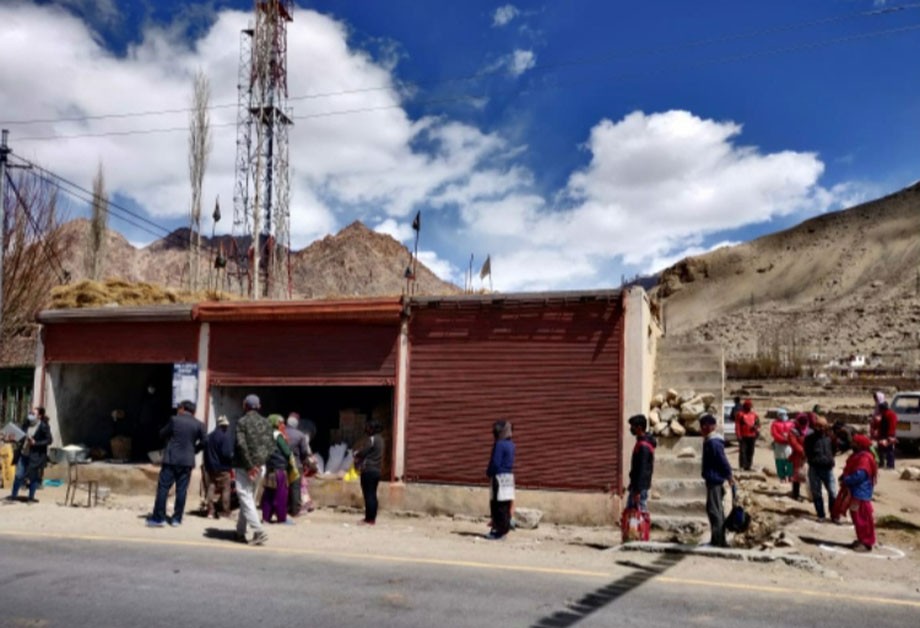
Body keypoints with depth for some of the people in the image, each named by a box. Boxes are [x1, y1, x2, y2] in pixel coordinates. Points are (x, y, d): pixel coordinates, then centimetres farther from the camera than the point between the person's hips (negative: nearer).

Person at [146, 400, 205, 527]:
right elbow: (204, 441, 1)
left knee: (163, 487, 4)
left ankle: (159, 518, 4)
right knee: (181, 489, 6)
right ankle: (176, 518, 8)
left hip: (171, 459, -2)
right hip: (187, 461, 2)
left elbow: (162, 435, 5)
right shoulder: (198, 424, 2)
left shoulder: (174, 420, -3)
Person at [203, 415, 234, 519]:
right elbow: (227, 453, -20)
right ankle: (225, 511, -1)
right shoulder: (227, 436, -14)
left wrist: (207, 466, 16)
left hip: (210, 467, 6)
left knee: (211, 489, 9)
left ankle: (211, 511, 10)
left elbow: (205, 453, 12)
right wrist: (232, 457, 1)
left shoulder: (209, 436, 9)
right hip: (223, 467, -6)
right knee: (225, 489, 0)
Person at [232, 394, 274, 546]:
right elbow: (271, 445, 4)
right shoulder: (266, 422, 7)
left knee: (246, 499, -4)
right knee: (249, 498, 17)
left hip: (244, 466, -6)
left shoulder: (242, 422, -9)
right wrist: (262, 461, 5)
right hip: (260, 466, 6)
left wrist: (249, 466, -15)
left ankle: (258, 531, -15)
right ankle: (240, 532, 25)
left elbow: (241, 445, -17)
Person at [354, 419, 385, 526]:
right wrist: (360, 456, 13)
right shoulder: (379, 439, 14)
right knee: (373, 495, 11)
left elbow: (362, 452, -12)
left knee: (368, 495, -5)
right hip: (376, 470, 9)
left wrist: (356, 454, 9)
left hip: (369, 470, -9)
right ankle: (372, 518, 14)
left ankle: (369, 519, -3)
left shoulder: (371, 439, -14)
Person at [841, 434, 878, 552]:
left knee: (863, 518, -4)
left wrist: (845, 480, -16)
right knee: (857, 516, 17)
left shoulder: (865, 459, -20)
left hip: (861, 493, -11)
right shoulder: (857, 456, 14)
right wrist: (843, 477, 2)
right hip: (855, 491, 11)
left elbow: (859, 475, -27)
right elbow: (849, 470, 20)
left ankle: (867, 543, 3)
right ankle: (862, 539, 27)